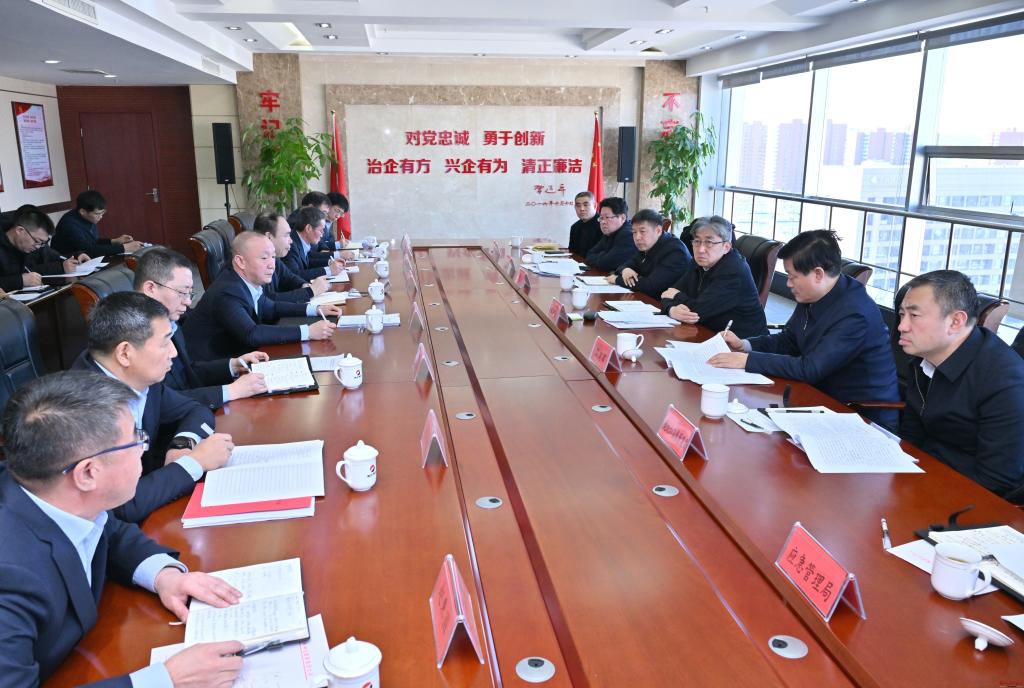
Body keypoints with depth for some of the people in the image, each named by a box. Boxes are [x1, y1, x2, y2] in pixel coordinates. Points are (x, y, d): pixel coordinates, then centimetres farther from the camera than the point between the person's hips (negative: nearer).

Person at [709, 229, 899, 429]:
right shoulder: (811, 297, -2)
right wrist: (744, 345, -4)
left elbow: (809, 369, -27)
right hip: (824, 396, 7)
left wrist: (747, 360, -25)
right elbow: (787, 340, 13)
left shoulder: (856, 313, -26)